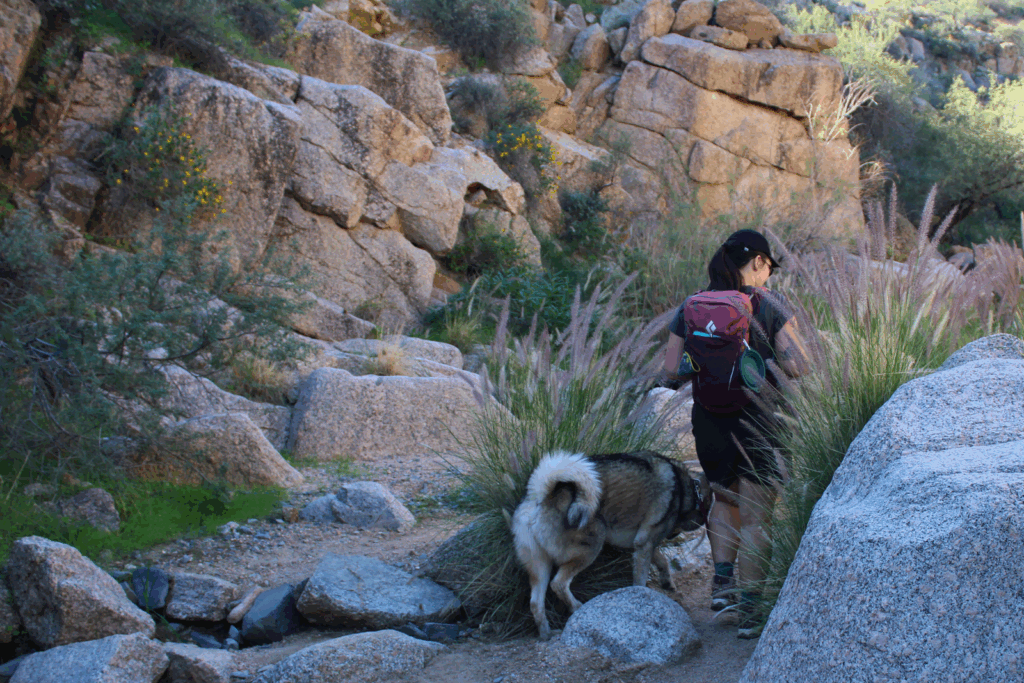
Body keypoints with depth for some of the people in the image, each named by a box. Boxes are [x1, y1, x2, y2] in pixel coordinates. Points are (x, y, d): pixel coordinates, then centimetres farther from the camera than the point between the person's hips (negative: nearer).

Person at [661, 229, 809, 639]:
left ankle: (722, 580, 16)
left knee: (725, 500, 27)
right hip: (757, 421, -4)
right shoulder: (769, 305, -10)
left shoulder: (691, 308, 1)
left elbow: (672, 370, -1)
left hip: (709, 418, 4)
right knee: (754, 518, 4)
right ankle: (750, 612, 7)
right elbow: (796, 367, -15)